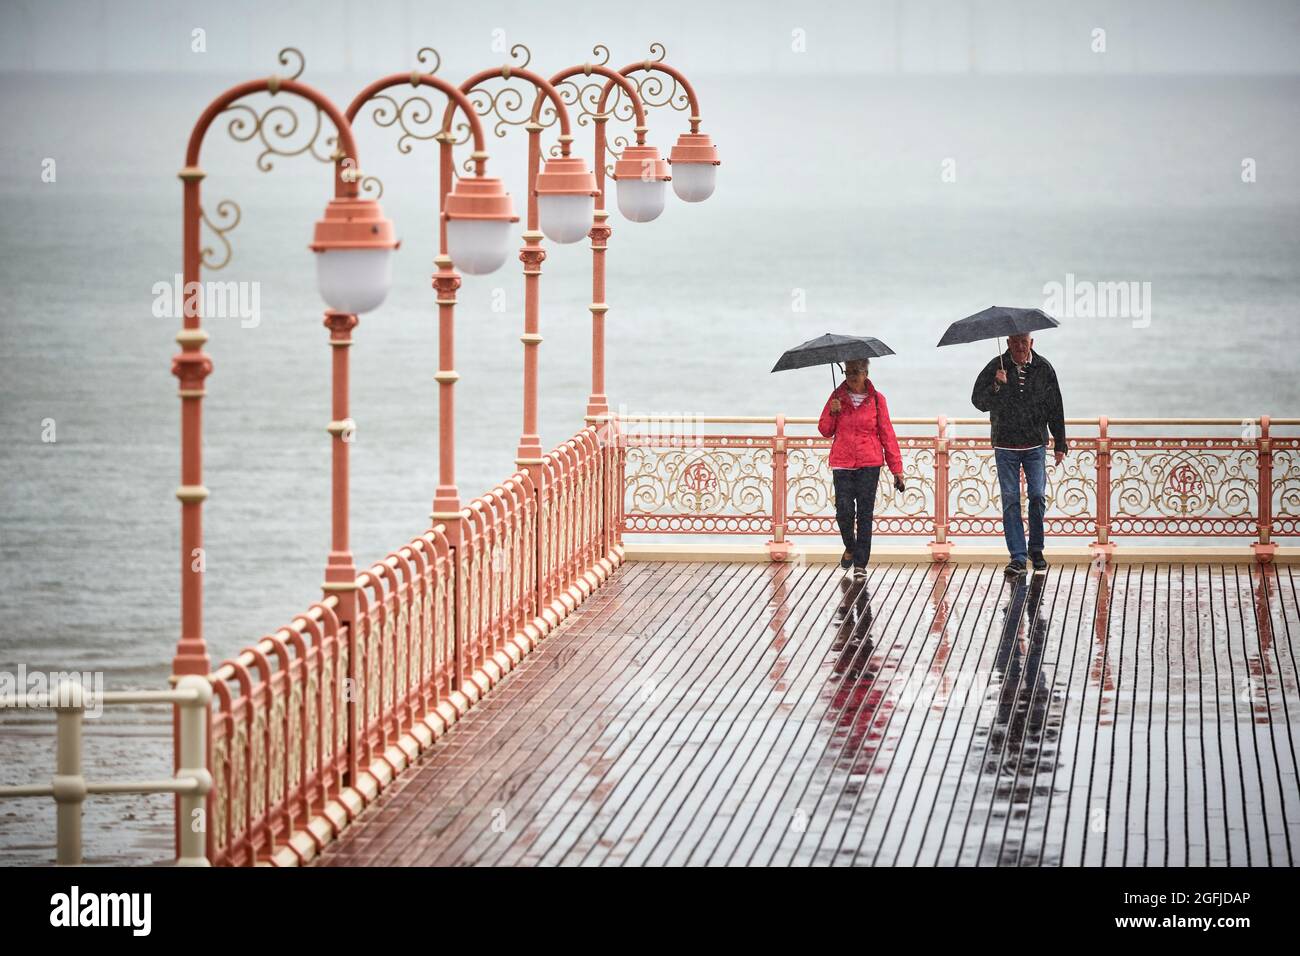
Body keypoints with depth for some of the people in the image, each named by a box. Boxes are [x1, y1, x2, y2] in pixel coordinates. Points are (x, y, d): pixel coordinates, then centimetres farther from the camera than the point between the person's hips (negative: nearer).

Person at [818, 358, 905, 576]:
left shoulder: (876, 399, 2)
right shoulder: (838, 397, 6)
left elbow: (887, 434, 4)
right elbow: (825, 431, 10)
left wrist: (896, 467, 0)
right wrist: (832, 413, -11)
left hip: (869, 463, -1)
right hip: (842, 462, 1)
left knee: (865, 513, -2)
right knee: (844, 511, -5)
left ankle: (860, 563, 4)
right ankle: (850, 548, 24)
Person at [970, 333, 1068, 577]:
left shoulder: (1043, 369, 2)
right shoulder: (996, 367, -2)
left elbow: (1056, 409, 8)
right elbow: (978, 401, -5)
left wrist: (1060, 445, 6)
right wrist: (996, 386, -24)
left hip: (1035, 445, 1)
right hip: (1005, 446, -1)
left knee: (1038, 496, -3)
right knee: (1010, 500, -3)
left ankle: (1036, 549, 15)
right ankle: (1017, 556, -2)